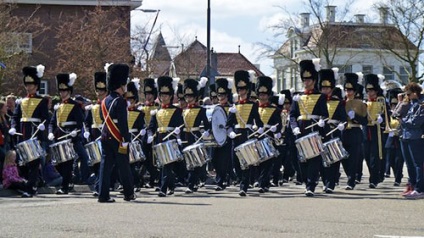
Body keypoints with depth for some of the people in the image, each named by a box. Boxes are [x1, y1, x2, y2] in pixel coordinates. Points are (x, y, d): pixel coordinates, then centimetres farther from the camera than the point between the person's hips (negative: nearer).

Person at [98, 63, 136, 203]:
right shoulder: (121, 102, -12)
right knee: (124, 167, 4)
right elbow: (123, 123, -17)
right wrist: (126, 139, -16)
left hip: (105, 138, 7)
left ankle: (103, 195, -3)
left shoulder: (105, 101, 12)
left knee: (106, 166, 3)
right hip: (118, 139, -7)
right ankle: (129, 194, 15)